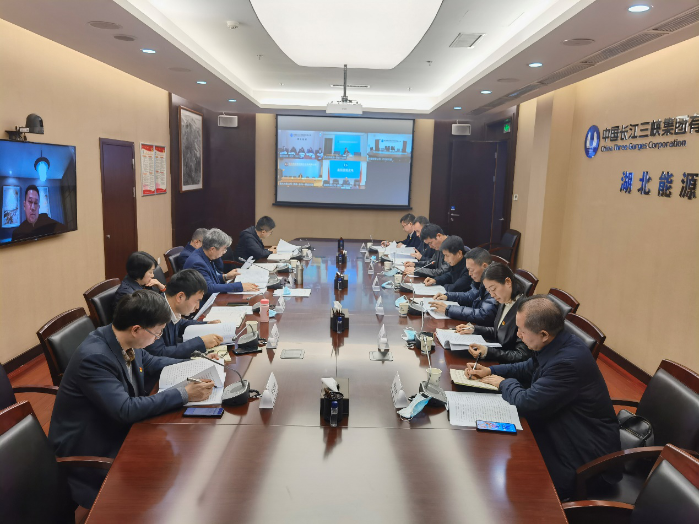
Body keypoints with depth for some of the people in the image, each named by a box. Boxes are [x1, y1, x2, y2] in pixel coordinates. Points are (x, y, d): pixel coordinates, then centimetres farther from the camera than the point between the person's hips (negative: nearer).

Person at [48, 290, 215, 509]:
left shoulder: (125, 341, -6)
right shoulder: (94, 357, -30)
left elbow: (151, 362, 14)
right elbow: (126, 410, -33)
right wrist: (184, 394, -29)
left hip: (117, 430, 8)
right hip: (89, 452, -8)